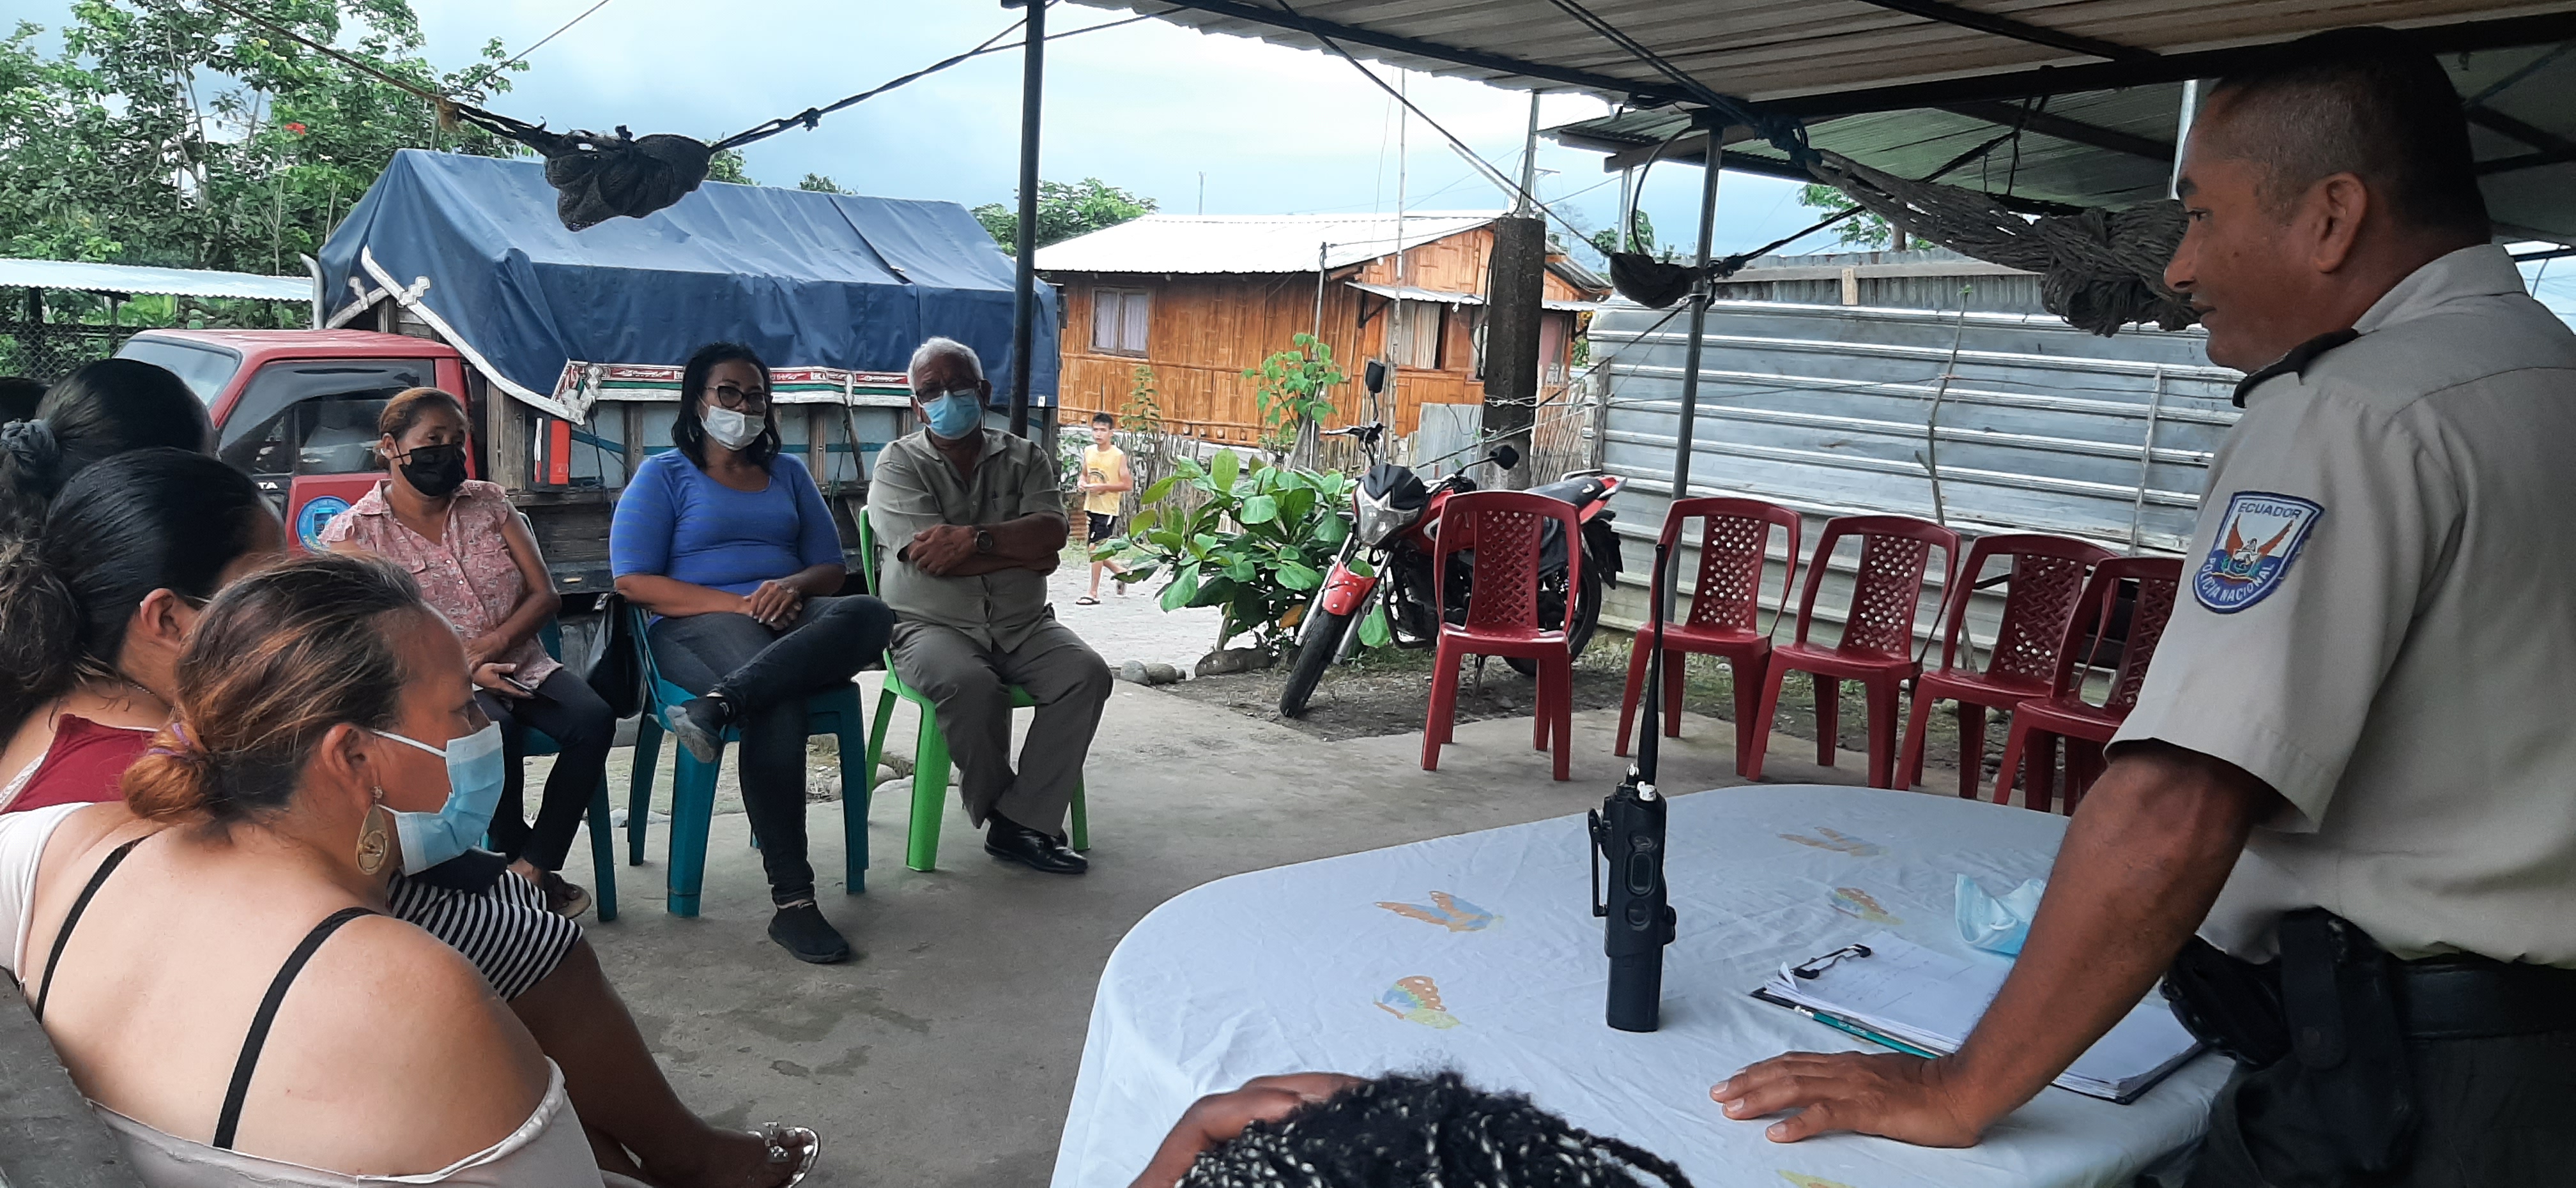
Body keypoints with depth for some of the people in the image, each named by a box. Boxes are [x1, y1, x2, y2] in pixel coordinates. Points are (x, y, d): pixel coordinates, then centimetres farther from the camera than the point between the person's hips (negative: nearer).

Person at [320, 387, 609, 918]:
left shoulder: (488, 503, 12)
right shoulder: (352, 531, 1)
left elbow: (545, 594, 6)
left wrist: (490, 645, -12)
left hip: (518, 664, 4)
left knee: (592, 718, -27)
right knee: (495, 730, -37)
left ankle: (530, 869, -22)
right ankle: (515, 862, -14)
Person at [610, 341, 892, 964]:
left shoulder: (789, 473, 24)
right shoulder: (663, 475, 10)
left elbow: (832, 569, 17)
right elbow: (633, 582, -2)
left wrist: (793, 585, -9)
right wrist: (738, 604, -14)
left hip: (791, 619, 4)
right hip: (696, 625, -4)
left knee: (868, 614, -32)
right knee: (779, 704, -38)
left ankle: (718, 705, -47)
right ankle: (791, 900, -39)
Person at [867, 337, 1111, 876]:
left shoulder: (1024, 457, 11)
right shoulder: (900, 463, 2)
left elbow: (1052, 532, -7)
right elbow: (933, 559, -14)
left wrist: (975, 539, -22)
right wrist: (1023, 551, -9)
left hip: (1024, 625, 4)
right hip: (934, 624, -3)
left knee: (1087, 674, -24)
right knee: (971, 686, -35)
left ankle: (1020, 822, -20)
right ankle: (1000, 812, -10)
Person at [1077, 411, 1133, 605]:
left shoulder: (1119, 456, -10)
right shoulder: (1088, 452, 8)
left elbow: (1128, 485, -12)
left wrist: (1102, 487, -20)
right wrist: (1082, 484, 0)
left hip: (1107, 509, -7)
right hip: (1091, 507, 7)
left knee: (1095, 547, -9)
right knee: (1095, 548, 12)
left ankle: (1094, 594, -2)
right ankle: (1120, 570, 37)